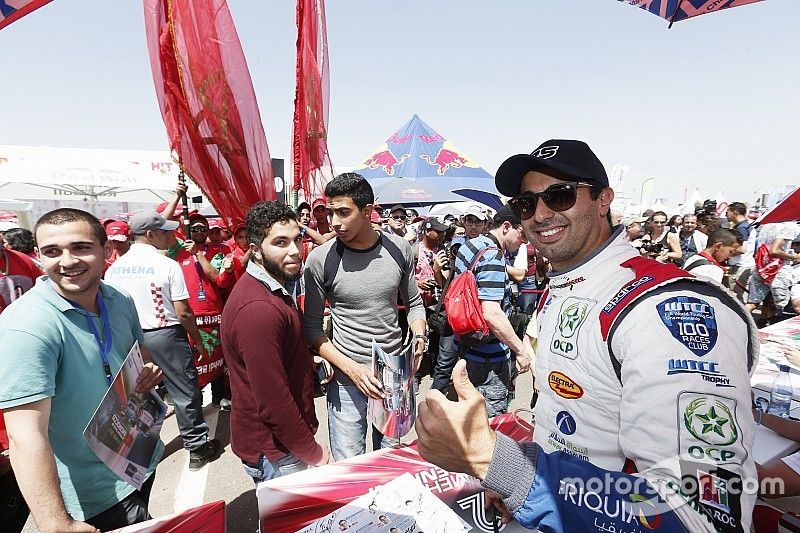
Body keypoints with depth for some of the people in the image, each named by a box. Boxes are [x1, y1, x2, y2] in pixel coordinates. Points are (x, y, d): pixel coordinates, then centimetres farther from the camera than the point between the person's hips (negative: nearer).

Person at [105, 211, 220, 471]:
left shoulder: (113, 269, 2)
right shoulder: (168, 265, -14)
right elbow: (183, 312, -14)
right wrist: (198, 341, -2)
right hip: (166, 336, -5)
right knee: (185, 393, 6)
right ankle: (197, 448, 16)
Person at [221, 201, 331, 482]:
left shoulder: (273, 288, 4)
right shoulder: (258, 309, -29)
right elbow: (273, 403, -27)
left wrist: (313, 365, 4)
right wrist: (313, 452, -16)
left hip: (289, 434, 9)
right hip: (274, 453, -9)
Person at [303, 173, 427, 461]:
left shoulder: (399, 248, -3)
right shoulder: (320, 259, -11)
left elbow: (414, 303, 12)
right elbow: (312, 327, -5)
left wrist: (419, 337, -7)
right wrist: (352, 368, -14)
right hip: (346, 380, -2)